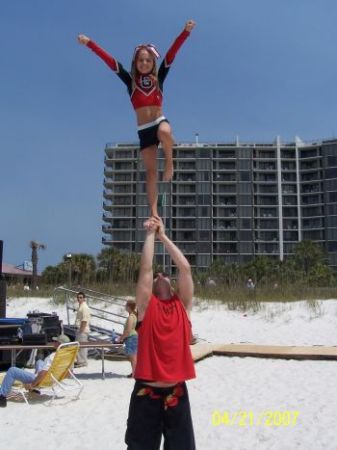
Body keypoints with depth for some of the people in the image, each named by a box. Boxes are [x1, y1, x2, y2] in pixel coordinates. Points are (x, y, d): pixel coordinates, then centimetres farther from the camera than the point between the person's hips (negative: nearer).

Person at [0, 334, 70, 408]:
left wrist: (32, 385, -22)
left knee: (12, 371, -4)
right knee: (39, 361, 34)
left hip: (42, 381, -8)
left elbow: (43, 373, -33)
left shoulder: (54, 356, -28)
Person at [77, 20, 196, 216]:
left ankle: (170, 162, -11)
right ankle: (154, 213, 1)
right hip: (144, 131, 1)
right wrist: (89, 43, -7)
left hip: (161, 122, -1)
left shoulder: (159, 78, 4)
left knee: (165, 132, -39)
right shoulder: (131, 81, 3)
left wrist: (186, 32, -13)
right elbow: (110, 61, -2)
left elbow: (172, 54, -5)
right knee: (151, 171, -1)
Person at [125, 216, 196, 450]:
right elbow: (146, 268, -9)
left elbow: (185, 268, 0)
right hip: (147, 392, -2)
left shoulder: (182, 305, 6)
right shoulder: (146, 306, 0)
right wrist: (151, 233, -2)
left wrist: (163, 235, 4)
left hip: (177, 392, 3)